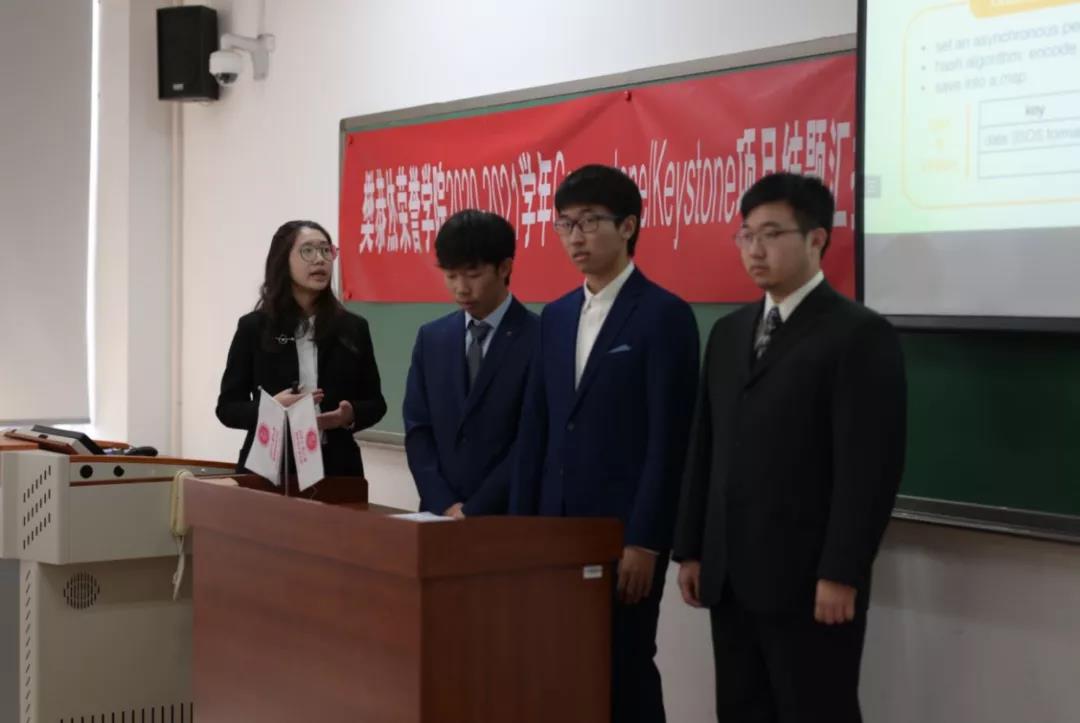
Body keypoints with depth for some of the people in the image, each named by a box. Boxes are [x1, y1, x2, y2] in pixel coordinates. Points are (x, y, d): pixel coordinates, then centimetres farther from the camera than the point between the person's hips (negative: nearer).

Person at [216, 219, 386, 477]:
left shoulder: (353, 328, 7)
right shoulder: (254, 327, 2)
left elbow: (375, 402, 10)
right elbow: (227, 407, 2)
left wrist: (351, 415, -11)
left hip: (336, 467, 2)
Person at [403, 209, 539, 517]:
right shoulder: (431, 338, 11)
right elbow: (418, 429, 8)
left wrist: (476, 510, -13)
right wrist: (444, 504, -5)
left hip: (509, 515, -4)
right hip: (440, 514, 4)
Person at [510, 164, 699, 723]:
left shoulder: (665, 315, -8)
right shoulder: (555, 315, 13)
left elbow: (669, 439, -13)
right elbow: (536, 427, 14)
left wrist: (644, 541, -17)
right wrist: (521, 521, 8)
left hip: (626, 529, -6)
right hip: (557, 524, 6)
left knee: (625, 670, -1)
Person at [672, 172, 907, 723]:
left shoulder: (860, 335, -7)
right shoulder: (729, 333, 16)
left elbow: (870, 466, -14)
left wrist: (841, 574, -17)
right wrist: (690, 550, 11)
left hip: (810, 582, -7)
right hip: (731, 578, 7)